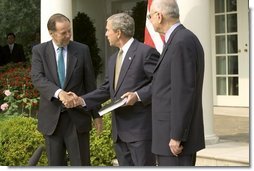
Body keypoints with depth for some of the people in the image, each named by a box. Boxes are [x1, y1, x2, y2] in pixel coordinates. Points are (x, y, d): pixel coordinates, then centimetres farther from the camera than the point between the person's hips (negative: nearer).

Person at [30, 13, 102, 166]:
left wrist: (96, 114, 5)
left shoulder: (82, 50, 1)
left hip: (77, 116, -1)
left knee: (81, 164, 2)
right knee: (56, 165, 11)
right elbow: (37, 78, -14)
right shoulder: (39, 51, 0)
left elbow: (90, 83, 4)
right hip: (52, 117, 1)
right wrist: (58, 93, -31)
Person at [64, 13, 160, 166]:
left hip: (140, 127, -8)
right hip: (120, 130, 9)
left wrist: (138, 95, -21)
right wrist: (82, 100, 6)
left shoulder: (146, 52, -8)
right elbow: (107, 89, 17)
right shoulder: (113, 59, 19)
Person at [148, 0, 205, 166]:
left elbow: (184, 92, -22)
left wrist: (176, 136, -21)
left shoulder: (182, 42, -17)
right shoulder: (182, 40, 15)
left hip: (177, 134, -10)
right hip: (174, 132, 10)